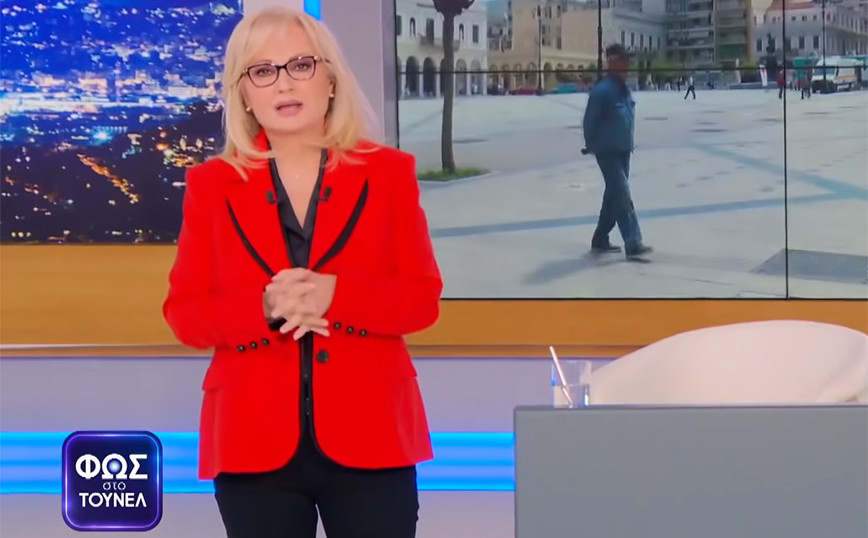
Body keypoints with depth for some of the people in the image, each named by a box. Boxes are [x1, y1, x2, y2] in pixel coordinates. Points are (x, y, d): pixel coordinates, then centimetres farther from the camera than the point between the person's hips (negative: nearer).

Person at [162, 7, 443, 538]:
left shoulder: (388, 173, 5)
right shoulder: (212, 185, 6)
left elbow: (423, 297, 0)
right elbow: (184, 311, 3)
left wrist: (336, 295, -18)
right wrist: (264, 309, -17)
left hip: (369, 438, 0)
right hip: (255, 443, 1)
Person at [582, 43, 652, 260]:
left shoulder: (625, 90, 7)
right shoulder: (603, 91, -18)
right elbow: (589, 121, -13)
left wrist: (628, 144, 17)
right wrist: (592, 146, -4)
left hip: (624, 151, 9)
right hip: (608, 153, -9)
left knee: (614, 196, 16)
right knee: (622, 197, -13)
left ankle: (600, 240, 28)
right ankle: (632, 244, -16)